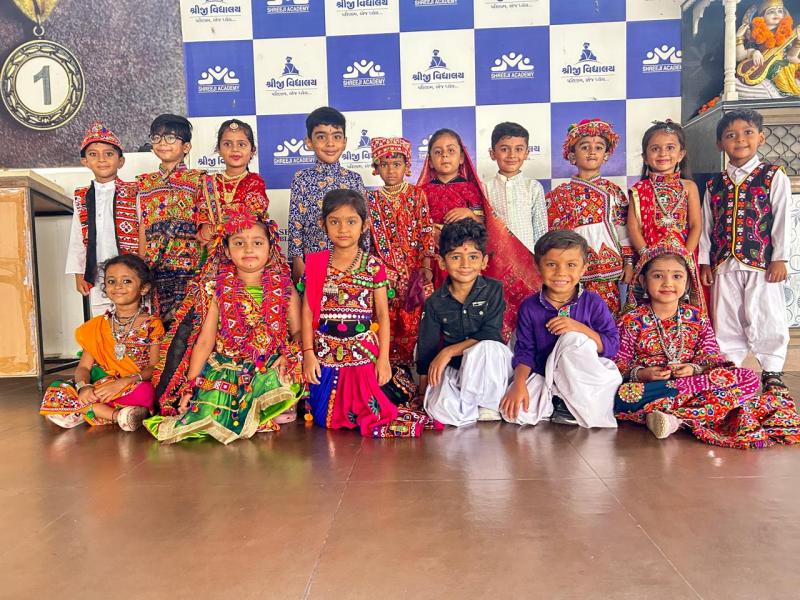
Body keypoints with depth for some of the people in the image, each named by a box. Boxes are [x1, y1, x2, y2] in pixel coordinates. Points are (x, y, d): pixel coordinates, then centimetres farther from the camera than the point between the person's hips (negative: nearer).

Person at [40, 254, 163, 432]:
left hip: (134, 388, -5)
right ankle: (118, 415, -20)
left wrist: (123, 382, -23)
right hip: (101, 385, 5)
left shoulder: (152, 325, -4)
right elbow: (84, 366, 6)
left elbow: (155, 368, -9)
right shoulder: (97, 327, 11)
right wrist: (83, 386, -16)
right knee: (54, 394, -17)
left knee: (144, 392, -38)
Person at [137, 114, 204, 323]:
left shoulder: (197, 180, 4)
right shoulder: (145, 183, 15)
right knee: (162, 316, 2)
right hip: (156, 264, 3)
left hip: (190, 260, -3)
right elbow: (143, 229, 13)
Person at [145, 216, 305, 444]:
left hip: (270, 366, 0)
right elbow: (205, 342, 6)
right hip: (225, 365, 0)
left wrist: (289, 355, -19)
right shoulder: (219, 291, 6)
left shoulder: (284, 290, 5)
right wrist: (190, 385, 0)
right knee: (209, 415, -24)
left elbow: (298, 332, 3)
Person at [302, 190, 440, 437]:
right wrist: (308, 353, -4)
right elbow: (308, 311, 2)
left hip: (364, 352, -1)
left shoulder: (373, 266, -2)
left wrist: (383, 358, -5)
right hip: (326, 354, 2)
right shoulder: (316, 264, 2)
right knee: (325, 419, 7)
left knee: (369, 412, -5)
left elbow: (383, 314, -1)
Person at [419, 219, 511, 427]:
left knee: (486, 348, -36)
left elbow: (490, 335, -15)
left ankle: (487, 404, -12)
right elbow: (426, 349, 3)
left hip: (492, 364, 0)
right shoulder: (435, 302, -1)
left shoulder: (493, 289, -6)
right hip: (455, 367, 1)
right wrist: (423, 394, 4)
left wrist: (449, 351, -19)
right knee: (441, 409, -30)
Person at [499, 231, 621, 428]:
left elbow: (613, 346, -9)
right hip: (545, 378, 2)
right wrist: (519, 384, -18)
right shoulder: (529, 307, -2)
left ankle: (581, 408, -13)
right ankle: (560, 404, 3)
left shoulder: (593, 303, -7)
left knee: (572, 339, -31)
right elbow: (525, 351, -1)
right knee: (513, 411, -24)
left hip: (586, 380, -1)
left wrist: (579, 328, -24)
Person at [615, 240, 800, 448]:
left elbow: (711, 357, 6)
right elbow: (620, 364, -1)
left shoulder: (697, 319, 8)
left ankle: (676, 418, -30)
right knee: (624, 397, -37)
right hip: (648, 386, -4)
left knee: (749, 378, -18)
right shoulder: (632, 321, -1)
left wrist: (694, 368, -15)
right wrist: (640, 374, -21)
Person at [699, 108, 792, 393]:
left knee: (766, 318, 1)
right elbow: (706, 225, 12)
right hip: (724, 264, 3)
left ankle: (772, 372, 14)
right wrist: (704, 260, 6)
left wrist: (779, 258, -8)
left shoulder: (774, 177, 2)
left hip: (761, 263, -3)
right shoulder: (714, 185, 11)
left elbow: (782, 220, -3)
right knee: (726, 321, 8)